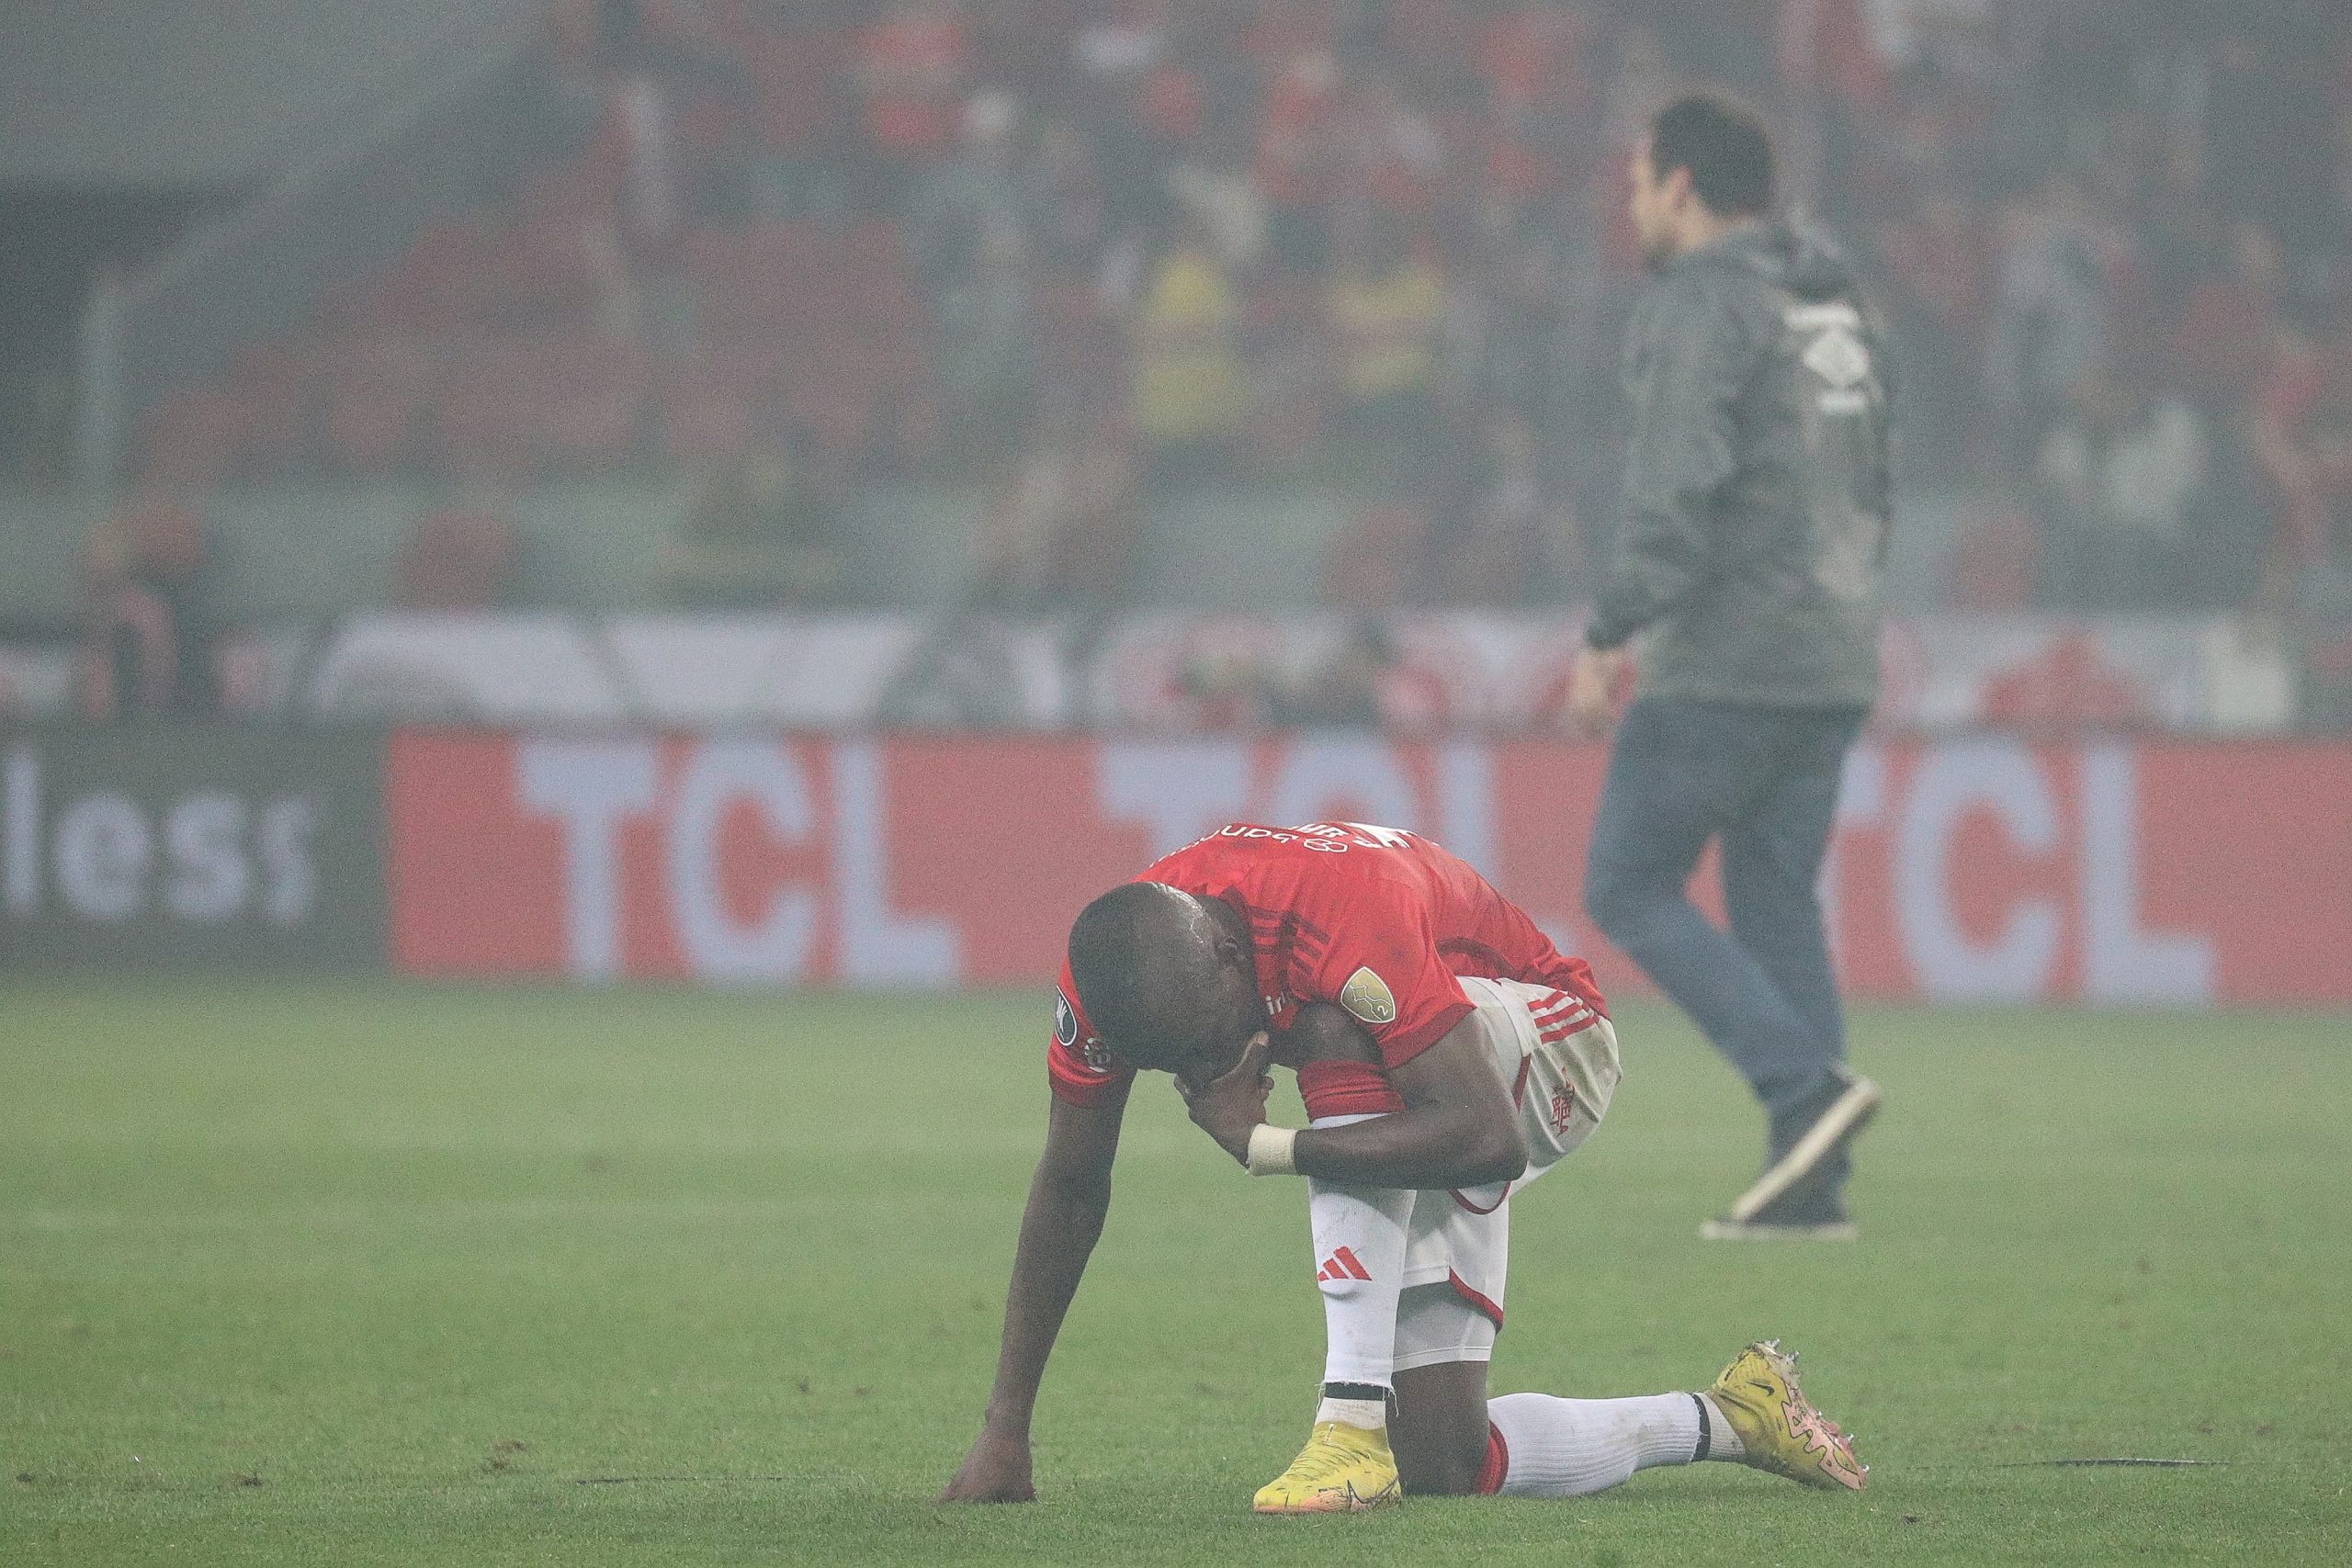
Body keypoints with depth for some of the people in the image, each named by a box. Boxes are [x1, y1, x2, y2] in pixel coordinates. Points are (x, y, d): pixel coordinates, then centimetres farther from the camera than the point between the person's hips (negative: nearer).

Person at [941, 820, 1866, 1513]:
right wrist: (1004, 1431, -7)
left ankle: (1354, 1421, -39)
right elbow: (1071, 1189, -7)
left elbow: (1484, 1141, -41)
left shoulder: (1344, 923, -39)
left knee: (1337, 1035, -38)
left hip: (1543, 1042, -7)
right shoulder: (1108, 980, -20)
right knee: (1443, 1466, -6)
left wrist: (1261, 1148, -36)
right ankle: (1721, 1421, 17)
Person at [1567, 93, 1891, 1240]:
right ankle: (1809, 1182, 4)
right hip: (1833, 666, 8)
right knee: (1778, 907, 10)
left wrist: (1607, 640, -17)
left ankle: (1807, 1082, -14)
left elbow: (1674, 494, -20)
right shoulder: (1838, 303, 17)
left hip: (1723, 664, -8)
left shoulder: (1700, 304, -11)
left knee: (1629, 890, 0)